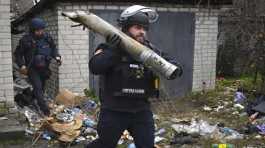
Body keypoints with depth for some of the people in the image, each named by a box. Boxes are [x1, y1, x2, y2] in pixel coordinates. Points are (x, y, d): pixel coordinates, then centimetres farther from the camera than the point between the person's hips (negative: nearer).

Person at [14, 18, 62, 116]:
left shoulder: (47, 38, -4)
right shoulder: (26, 40, -14)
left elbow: (53, 48, 12)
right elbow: (18, 53, -5)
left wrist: (56, 56, -6)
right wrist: (21, 65, -18)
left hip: (44, 68, 5)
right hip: (32, 69, -5)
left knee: (41, 88, 18)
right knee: (38, 88, -14)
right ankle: (45, 110, -13)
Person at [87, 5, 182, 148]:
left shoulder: (149, 50, 2)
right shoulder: (111, 46, -9)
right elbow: (94, 67, -22)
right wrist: (112, 50, -32)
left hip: (141, 110, 3)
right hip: (113, 110, -3)